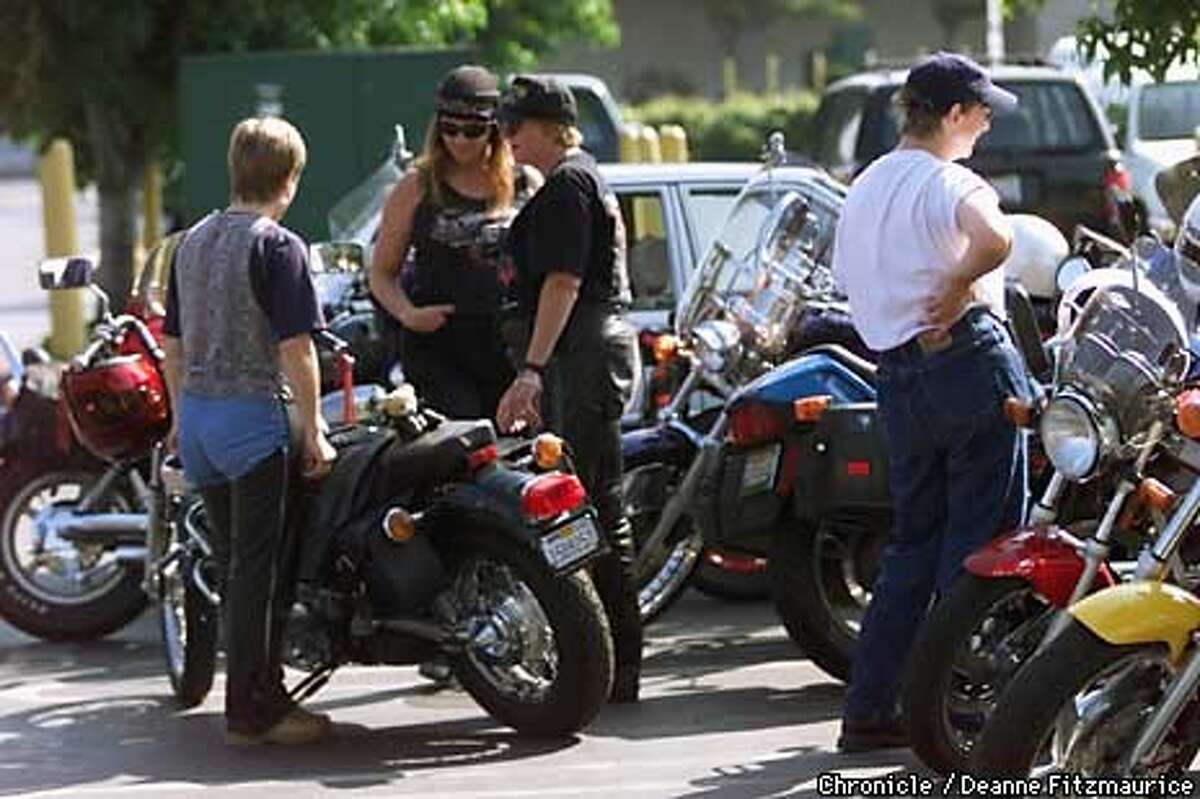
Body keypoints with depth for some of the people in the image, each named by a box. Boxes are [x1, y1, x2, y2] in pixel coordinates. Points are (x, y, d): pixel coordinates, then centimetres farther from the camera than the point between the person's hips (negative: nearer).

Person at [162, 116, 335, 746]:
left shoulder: (192, 242, 11)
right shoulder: (276, 246, -11)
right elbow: (294, 348, -15)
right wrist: (313, 432, -10)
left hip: (198, 416, 8)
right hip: (256, 414, -8)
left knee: (234, 564, 13)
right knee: (259, 568, -3)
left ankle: (261, 692, 20)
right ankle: (251, 711, -2)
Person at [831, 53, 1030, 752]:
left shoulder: (864, 189, 17)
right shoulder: (948, 181, -10)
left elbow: (851, 277, 22)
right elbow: (994, 239, -31)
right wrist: (956, 291, -15)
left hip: (897, 374, 8)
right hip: (971, 360, -8)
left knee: (915, 540, 14)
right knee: (980, 538, -1)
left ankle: (870, 707, 12)